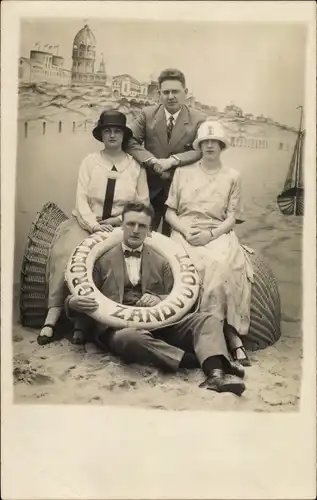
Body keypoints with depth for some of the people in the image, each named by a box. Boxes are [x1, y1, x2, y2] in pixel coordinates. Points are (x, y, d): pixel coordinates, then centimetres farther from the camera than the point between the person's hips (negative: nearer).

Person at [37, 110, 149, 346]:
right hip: (87, 222, 1)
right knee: (66, 254, -27)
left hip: (120, 226, -1)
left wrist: (117, 220, -10)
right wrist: (95, 225, -17)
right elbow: (81, 198, -2)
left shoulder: (136, 165, 5)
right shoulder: (90, 161, 7)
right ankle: (54, 314, -22)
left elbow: (143, 203, 4)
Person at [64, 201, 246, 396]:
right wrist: (74, 303, -18)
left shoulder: (161, 261, 15)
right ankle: (201, 361, -32)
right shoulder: (102, 259, 11)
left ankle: (215, 373, -41)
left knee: (207, 319, -17)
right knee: (131, 337, -38)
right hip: (120, 328, -2)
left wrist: (160, 300, -15)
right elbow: (75, 297, 7)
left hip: (159, 324, 3)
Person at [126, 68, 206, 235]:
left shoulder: (198, 119, -3)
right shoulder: (147, 114, 0)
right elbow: (130, 141, -6)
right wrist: (152, 161, -21)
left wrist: (173, 160, -24)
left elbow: (201, 150, -11)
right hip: (150, 186, 1)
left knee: (173, 236, 12)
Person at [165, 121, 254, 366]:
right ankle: (232, 335, -25)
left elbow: (232, 218, 5)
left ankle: (226, 330, -25)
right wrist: (186, 231, -9)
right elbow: (170, 212, 10)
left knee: (223, 266, -35)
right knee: (195, 267, -32)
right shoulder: (183, 172, 13)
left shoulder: (233, 176, 11)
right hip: (185, 232, 1)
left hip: (218, 234, 0)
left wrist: (210, 234, -14)